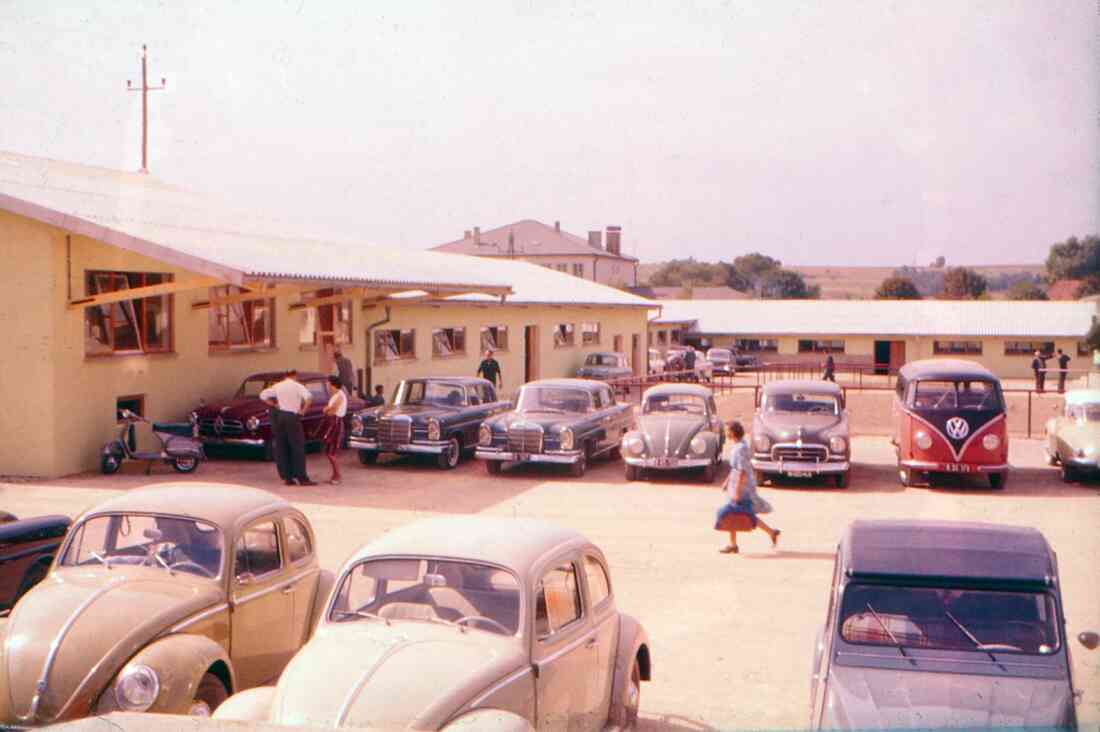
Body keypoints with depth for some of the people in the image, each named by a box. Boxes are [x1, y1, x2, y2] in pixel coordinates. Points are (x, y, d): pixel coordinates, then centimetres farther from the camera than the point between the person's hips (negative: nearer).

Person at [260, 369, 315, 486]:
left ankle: (287, 477, 9)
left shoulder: (278, 386, 12)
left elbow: (263, 395, 17)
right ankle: (302, 478, -6)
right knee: (298, 448, -2)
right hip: (292, 416, -5)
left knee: (281, 448, 8)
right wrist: (303, 410, -8)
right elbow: (309, 397, -20)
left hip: (278, 415, 5)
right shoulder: (297, 386, -4)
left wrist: (274, 405, 15)